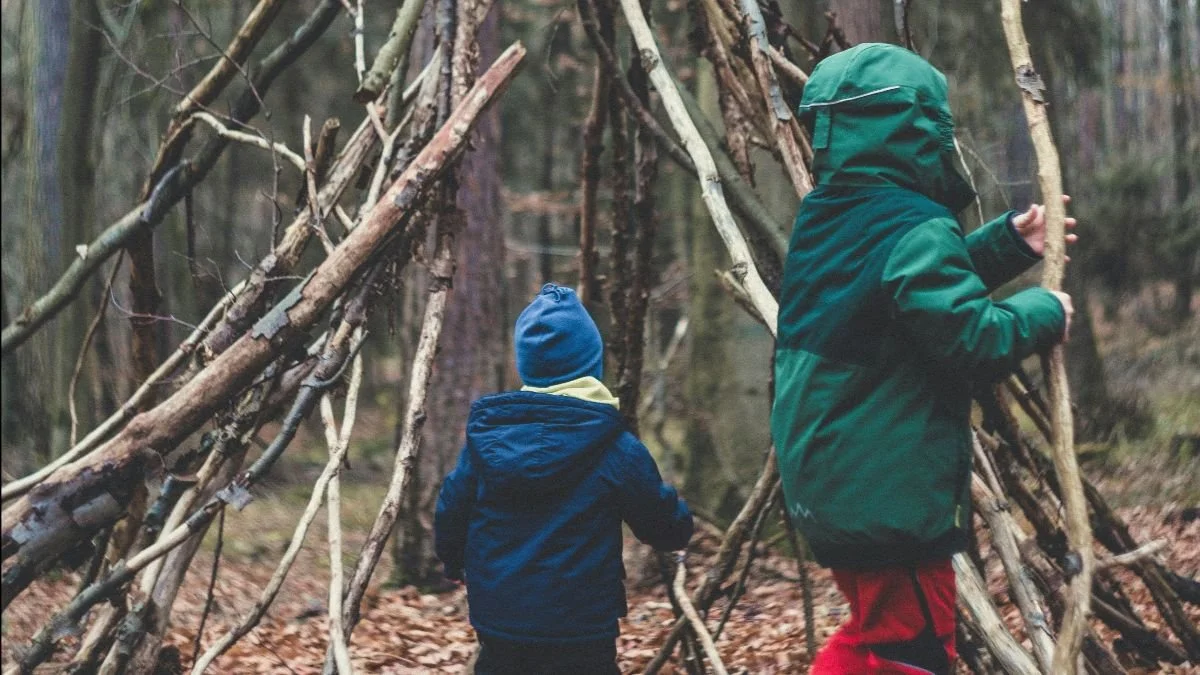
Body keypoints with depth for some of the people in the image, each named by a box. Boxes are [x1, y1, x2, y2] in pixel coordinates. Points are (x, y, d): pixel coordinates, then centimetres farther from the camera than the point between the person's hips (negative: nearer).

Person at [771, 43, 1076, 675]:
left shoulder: (822, 219, 10)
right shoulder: (915, 228, -19)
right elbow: (969, 338, -23)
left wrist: (1008, 244, 14)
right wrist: (1041, 312, -6)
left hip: (825, 481, 9)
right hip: (891, 494, -9)